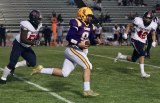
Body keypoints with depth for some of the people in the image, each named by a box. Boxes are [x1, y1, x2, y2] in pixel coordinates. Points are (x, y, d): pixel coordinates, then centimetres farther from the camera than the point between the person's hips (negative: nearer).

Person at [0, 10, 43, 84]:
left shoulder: (38, 26, -4)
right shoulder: (26, 25, -27)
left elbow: (36, 36, 15)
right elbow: (23, 39, -29)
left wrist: (37, 40, -6)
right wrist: (34, 43, -32)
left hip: (27, 47, 8)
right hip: (18, 45, -8)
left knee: (32, 63, -1)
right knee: (12, 62, -9)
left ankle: (14, 66, 13)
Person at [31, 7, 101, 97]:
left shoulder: (89, 26, 14)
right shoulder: (77, 24, -13)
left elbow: (91, 38, 21)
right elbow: (68, 37, -17)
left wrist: (96, 41, 0)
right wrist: (79, 44, -24)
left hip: (79, 51, 9)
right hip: (73, 50, -9)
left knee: (64, 73, 6)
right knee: (88, 66, -14)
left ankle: (41, 70, 13)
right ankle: (87, 91, -11)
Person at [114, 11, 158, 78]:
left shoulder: (153, 25, -5)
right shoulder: (139, 21, -15)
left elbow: (153, 34, 9)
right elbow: (129, 25, 0)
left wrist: (154, 41, -7)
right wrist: (125, 33, -10)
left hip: (142, 42, 5)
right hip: (135, 40, -5)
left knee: (133, 59, 7)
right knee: (142, 54, -25)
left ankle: (120, 56, 34)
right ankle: (142, 73, -19)